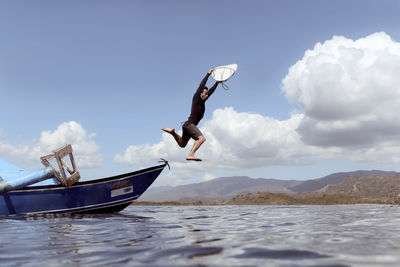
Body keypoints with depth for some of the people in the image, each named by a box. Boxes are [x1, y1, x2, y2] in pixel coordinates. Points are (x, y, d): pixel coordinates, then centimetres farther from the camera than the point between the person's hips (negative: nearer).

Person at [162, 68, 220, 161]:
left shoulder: (202, 101, 17)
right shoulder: (196, 98, -3)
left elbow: (211, 90, 26)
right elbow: (201, 85, -6)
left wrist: (218, 82, 29)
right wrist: (209, 73, 2)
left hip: (188, 125, 9)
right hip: (189, 124, -9)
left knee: (182, 144, 20)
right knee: (201, 138, -28)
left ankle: (172, 132, 24)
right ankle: (191, 155, -40)